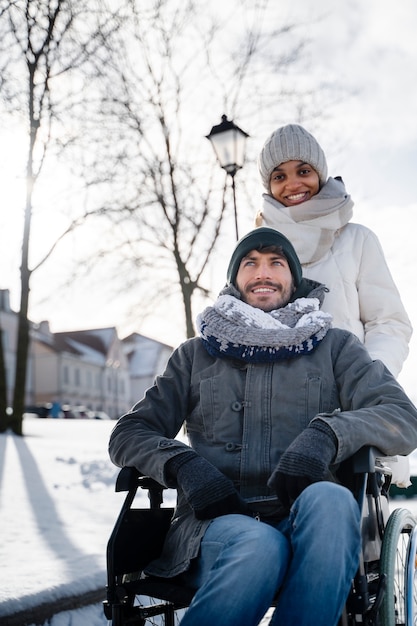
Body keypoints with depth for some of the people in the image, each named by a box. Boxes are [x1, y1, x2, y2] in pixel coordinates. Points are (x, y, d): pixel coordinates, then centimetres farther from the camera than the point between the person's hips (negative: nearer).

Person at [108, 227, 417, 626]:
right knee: (258, 545, -35)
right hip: (213, 522, 0)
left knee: (330, 499, -34)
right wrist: (182, 464, -9)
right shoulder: (196, 354, 19)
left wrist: (327, 433, -18)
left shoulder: (332, 347, 17)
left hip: (304, 526, 1)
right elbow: (127, 435, 14)